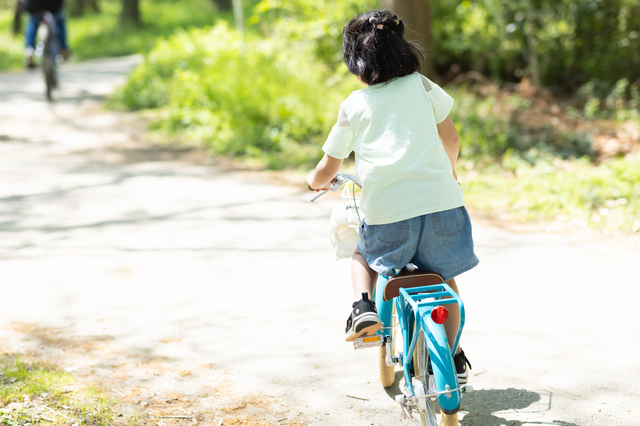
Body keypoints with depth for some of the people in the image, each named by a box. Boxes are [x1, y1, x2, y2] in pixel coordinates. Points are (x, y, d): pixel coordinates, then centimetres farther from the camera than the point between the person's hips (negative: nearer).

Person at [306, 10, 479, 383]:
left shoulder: (353, 106, 9)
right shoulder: (420, 86, 12)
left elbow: (328, 169, 14)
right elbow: (450, 137, 23)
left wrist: (315, 182, 37)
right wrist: (450, 171, 42)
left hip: (386, 215, -1)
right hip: (440, 202, 1)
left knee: (363, 254, 32)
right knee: (443, 279, 25)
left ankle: (364, 306, 6)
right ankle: (453, 359, 21)